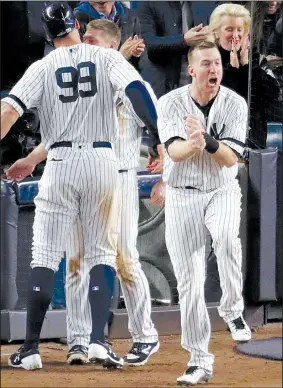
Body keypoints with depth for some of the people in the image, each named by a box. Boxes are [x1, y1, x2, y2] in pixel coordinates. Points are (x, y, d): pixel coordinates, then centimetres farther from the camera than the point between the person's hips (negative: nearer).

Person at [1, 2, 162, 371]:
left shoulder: (42, 68, 2)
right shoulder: (106, 57, 3)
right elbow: (136, 89, -13)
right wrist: (158, 136, -18)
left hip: (60, 163, 0)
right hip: (102, 160, 0)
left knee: (45, 257, 4)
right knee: (102, 253, 9)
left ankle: (31, 348, 1)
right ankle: (99, 340, -5)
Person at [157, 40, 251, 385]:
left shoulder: (235, 104, -7)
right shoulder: (170, 103, -7)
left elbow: (230, 158, -15)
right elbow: (174, 151, -22)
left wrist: (207, 140, -34)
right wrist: (192, 144, -44)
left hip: (222, 191, -1)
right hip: (182, 197, 1)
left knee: (227, 237, -35)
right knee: (189, 282, 0)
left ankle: (232, 309, -14)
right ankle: (199, 360, 10)